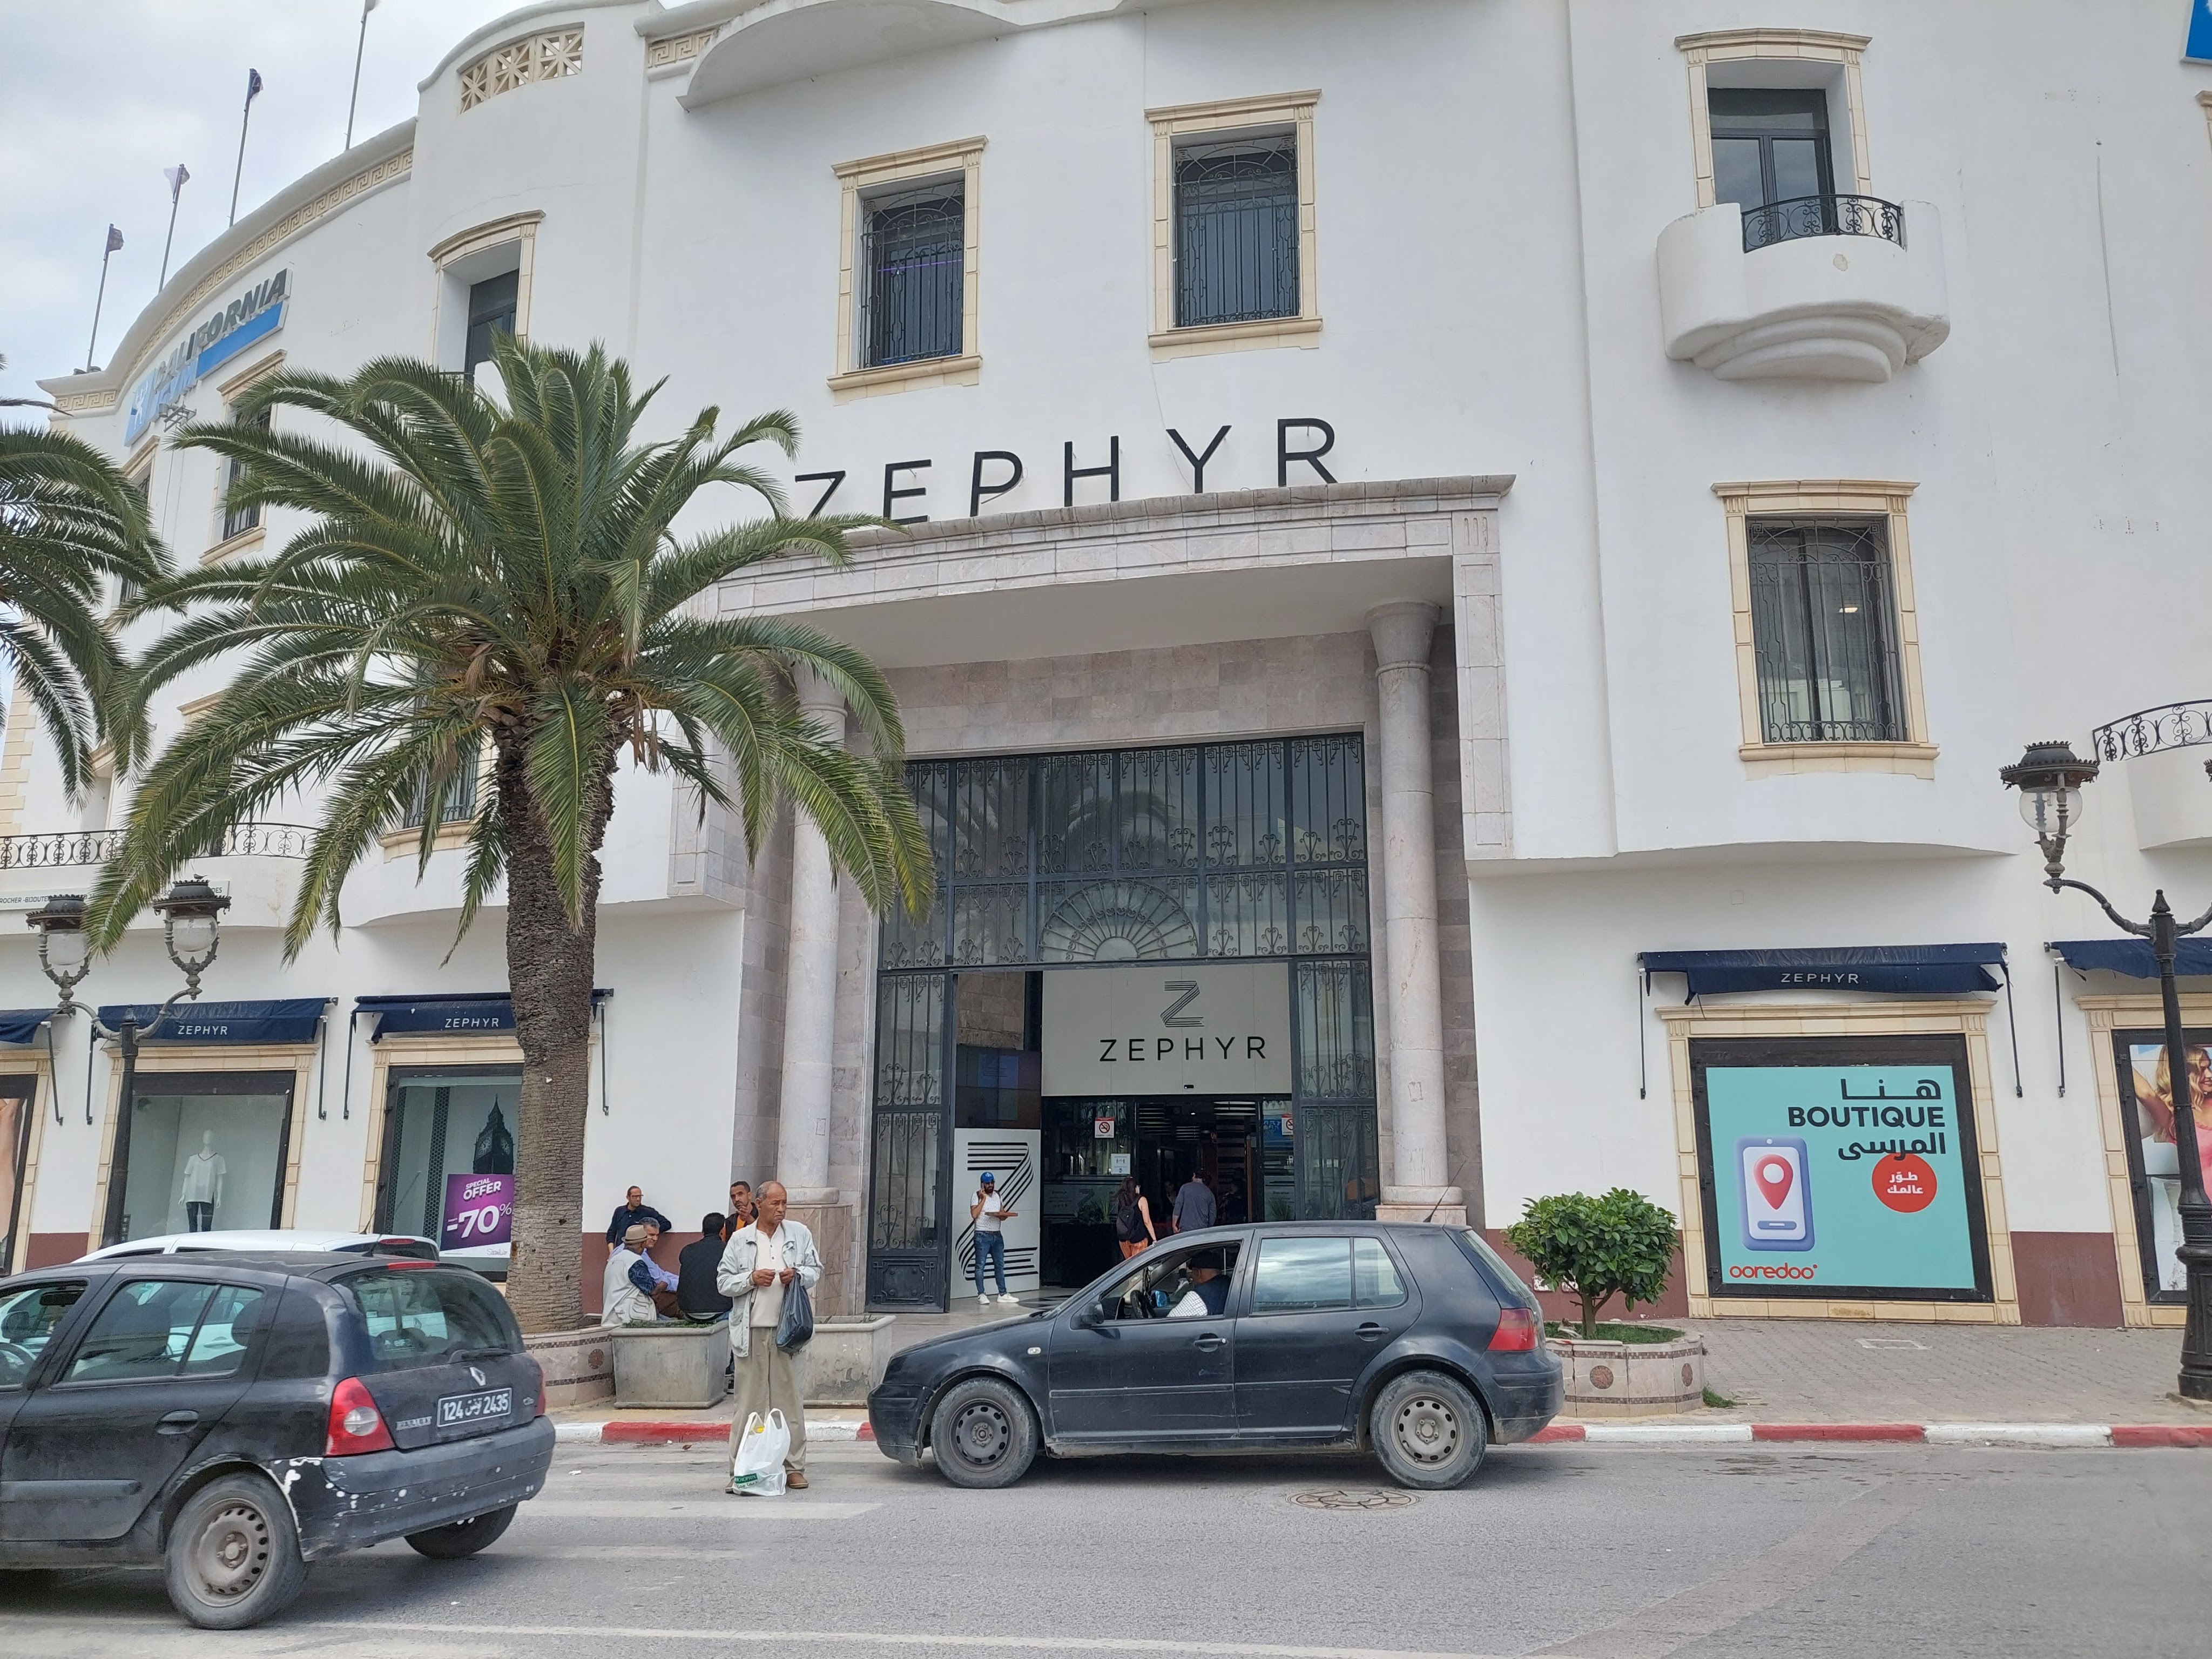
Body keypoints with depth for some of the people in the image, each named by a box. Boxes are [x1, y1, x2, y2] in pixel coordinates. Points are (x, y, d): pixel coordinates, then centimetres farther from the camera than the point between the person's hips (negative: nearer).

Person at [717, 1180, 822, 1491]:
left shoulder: (799, 1234, 10)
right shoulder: (740, 1239, 7)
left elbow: (816, 1271, 14)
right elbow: (723, 1282, 6)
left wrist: (798, 1276, -7)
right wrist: (752, 1279, -10)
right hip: (751, 1330, -1)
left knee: (791, 1400, 3)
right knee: (748, 1402, 1)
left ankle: (794, 1468, 10)